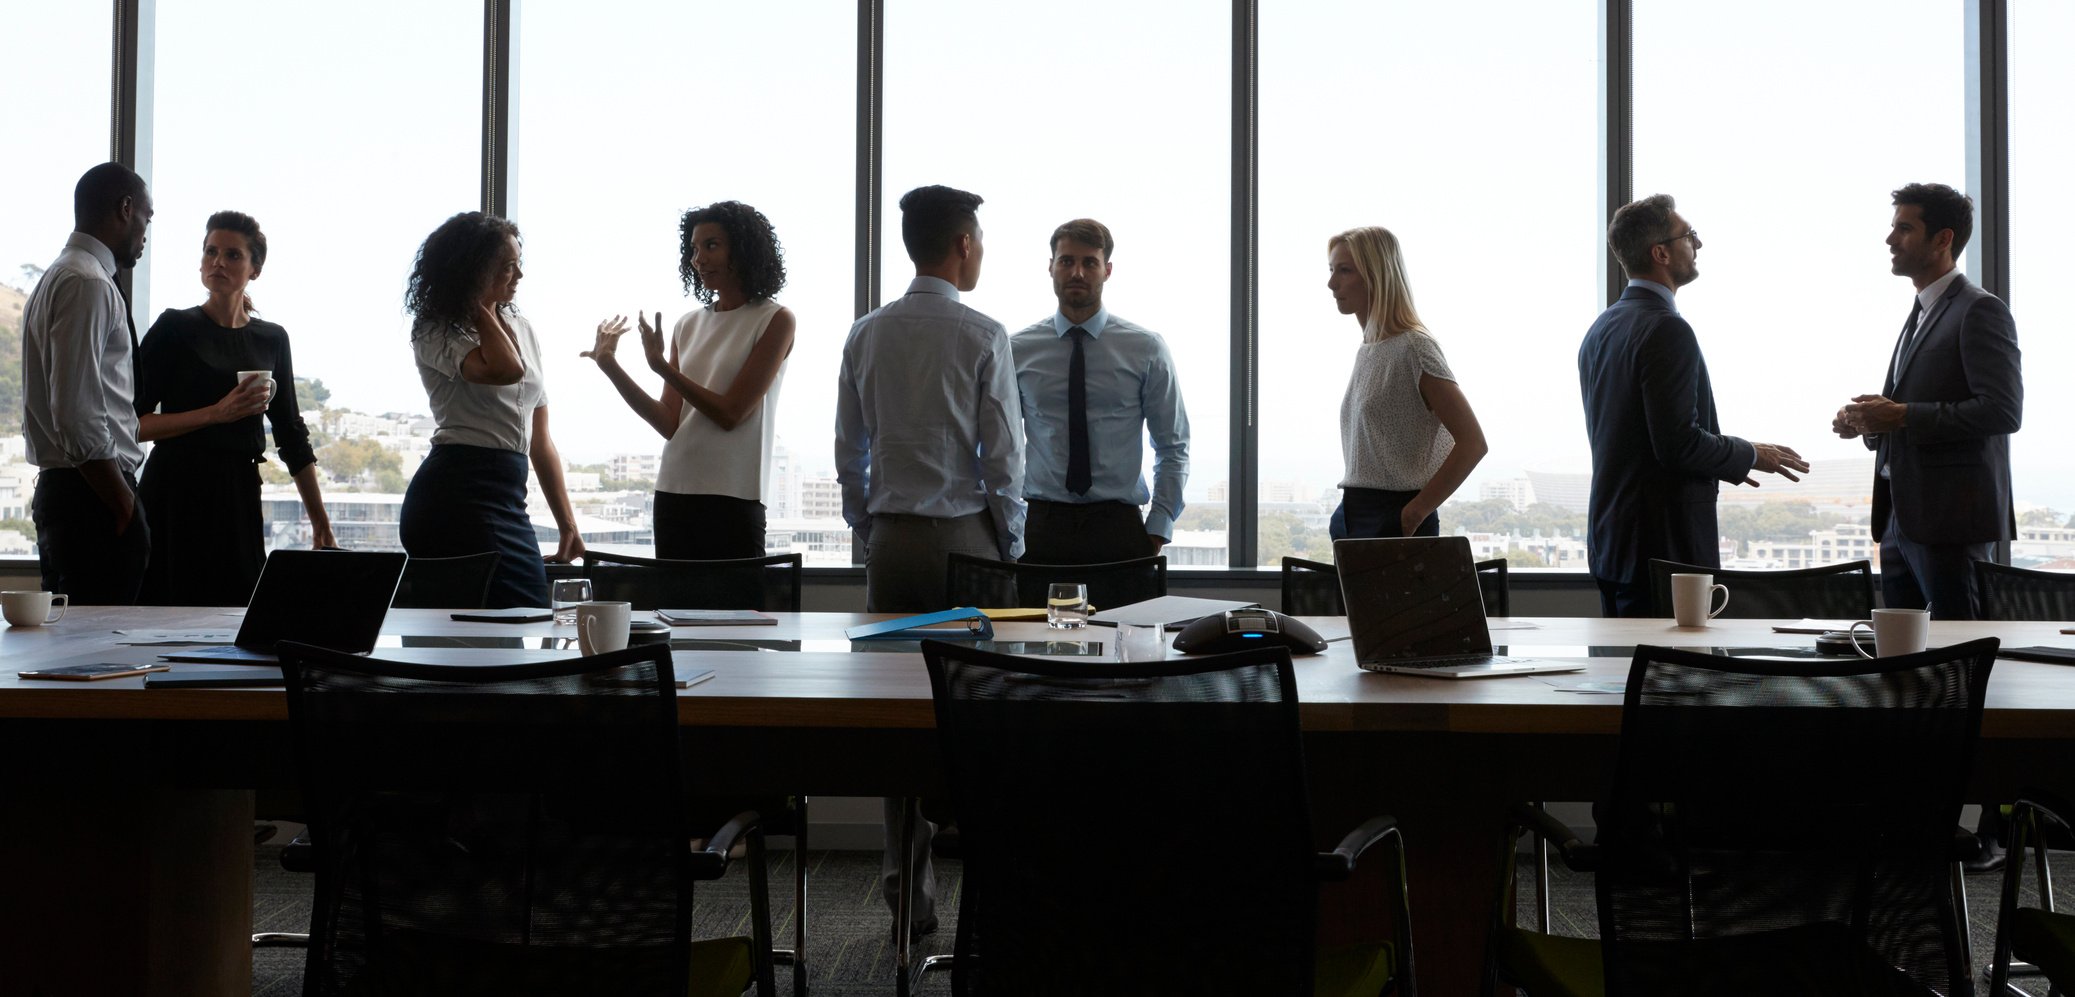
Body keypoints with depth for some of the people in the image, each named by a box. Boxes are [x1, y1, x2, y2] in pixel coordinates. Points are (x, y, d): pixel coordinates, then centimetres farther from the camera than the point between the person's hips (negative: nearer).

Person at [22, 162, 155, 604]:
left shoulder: (58, 278, 19)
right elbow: (78, 415, -21)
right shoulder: (89, 284, -13)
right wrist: (126, 505, -15)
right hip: (92, 496, -11)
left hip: (59, 488, 11)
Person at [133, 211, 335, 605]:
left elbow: (292, 435, 15)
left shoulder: (272, 339, 12)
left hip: (239, 497, 4)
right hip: (177, 494, -4)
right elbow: (133, 423, -5)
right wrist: (216, 413, -16)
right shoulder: (175, 328, 0)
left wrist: (320, 522, 12)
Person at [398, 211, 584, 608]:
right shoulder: (436, 334, -2)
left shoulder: (522, 329, 18)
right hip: (461, 494, -7)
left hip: (507, 497, 7)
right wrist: (481, 312, -5)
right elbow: (506, 370, -25)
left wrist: (567, 524, 16)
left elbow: (540, 439, 19)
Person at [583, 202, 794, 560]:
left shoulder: (775, 321, -1)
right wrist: (609, 365, 2)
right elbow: (670, 424, 7)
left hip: (732, 499, -5)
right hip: (674, 491, 5)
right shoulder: (689, 325, 13)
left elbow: (731, 413, -8)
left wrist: (662, 367, -11)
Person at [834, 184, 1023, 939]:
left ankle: (908, 891, 12)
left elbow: (848, 455, 10)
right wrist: (1011, 549, 4)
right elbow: (1003, 457, -6)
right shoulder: (983, 338, -6)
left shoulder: (866, 336, 7)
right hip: (965, 537, -4)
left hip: (891, 539, 4)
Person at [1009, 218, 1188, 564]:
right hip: (1041, 526, 0)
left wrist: (1158, 529, -3)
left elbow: (1173, 448, 6)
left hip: (1119, 526, 0)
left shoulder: (1146, 348, 4)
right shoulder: (1017, 350, 6)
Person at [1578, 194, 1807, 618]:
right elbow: (1678, 442, -21)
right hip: (1662, 543, -10)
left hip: (1608, 536, 10)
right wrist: (1749, 456, -3)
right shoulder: (1666, 330, -16)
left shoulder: (1601, 328, 13)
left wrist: (1727, 461, 20)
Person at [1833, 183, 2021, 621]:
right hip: (1901, 519, 9)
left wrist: (1904, 416, -19)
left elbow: (2003, 411, -19)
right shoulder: (1921, 314, 21)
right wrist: (1869, 422, 7)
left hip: (1950, 519, -9)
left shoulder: (1980, 311, -8)